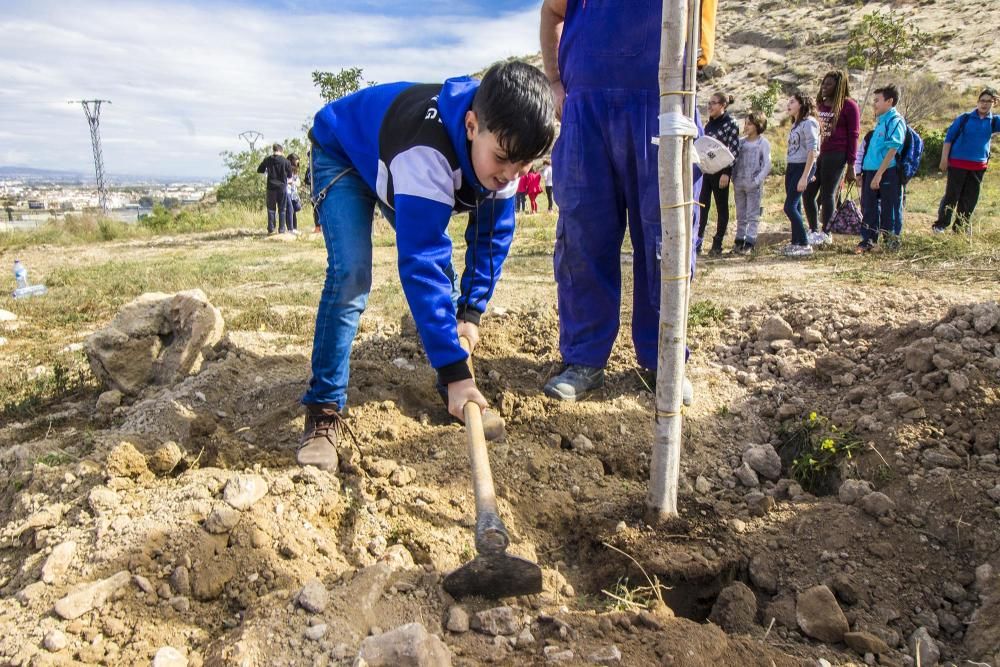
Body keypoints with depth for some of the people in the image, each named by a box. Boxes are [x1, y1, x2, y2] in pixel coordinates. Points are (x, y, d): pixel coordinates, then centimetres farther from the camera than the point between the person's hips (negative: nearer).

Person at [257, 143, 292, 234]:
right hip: (282, 187, -1)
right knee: (282, 209, 7)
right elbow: (290, 174, 3)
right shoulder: (285, 160, -5)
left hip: (271, 187, 1)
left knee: (271, 208, 10)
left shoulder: (267, 160, -1)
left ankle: (271, 228, 7)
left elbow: (259, 170, 10)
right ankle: (281, 229, 6)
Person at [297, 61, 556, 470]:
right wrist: (454, 369, -49)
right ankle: (323, 410, -13)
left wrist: (471, 311, -14)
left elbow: (493, 233, -9)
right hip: (342, 152, -6)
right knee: (351, 274, -25)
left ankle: (454, 395, 12)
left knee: (440, 264, -2)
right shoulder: (428, 153, -46)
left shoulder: (502, 143, -23)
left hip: (395, 158, 7)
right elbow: (419, 266, -48)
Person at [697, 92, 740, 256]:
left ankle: (717, 244, 10)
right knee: (701, 205, 4)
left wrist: (726, 173, -17)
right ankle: (697, 241, 8)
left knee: (721, 207, 4)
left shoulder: (730, 124, -7)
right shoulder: (709, 123, 13)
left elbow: (735, 151, -11)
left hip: (720, 171, -6)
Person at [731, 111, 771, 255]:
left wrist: (757, 180, -16)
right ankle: (739, 240, 16)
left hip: (754, 185, -5)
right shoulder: (741, 142, 11)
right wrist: (734, 178, 1)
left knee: (752, 215, -3)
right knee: (740, 215, 10)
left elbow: (767, 165, -6)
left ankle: (749, 243, -3)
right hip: (739, 183, 5)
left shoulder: (763, 143, -2)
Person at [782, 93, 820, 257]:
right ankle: (795, 243, 16)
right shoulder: (795, 124, 16)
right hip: (791, 167, 8)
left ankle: (805, 245, -8)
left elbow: (812, 151, -17)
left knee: (790, 207, -13)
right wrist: (787, 170, 11)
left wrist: (805, 177, -21)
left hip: (802, 167, -8)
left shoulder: (808, 123, -10)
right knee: (795, 207, 9)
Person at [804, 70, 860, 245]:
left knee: (828, 194, -3)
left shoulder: (849, 106, -3)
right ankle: (814, 230, 19)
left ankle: (826, 233, 8)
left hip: (836, 155, -7)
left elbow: (853, 136, -5)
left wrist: (851, 164, -9)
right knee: (808, 193, 6)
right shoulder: (821, 104, 16)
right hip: (818, 154, 7)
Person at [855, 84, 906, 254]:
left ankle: (891, 240, 11)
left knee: (889, 209, 1)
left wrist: (879, 174, -22)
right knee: (869, 207, 9)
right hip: (872, 171, 8)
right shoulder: (880, 121, 17)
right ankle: (868, 241, 16)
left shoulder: (895, 121, -10)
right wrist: (863, 172, 19)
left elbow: (893, 149, -18)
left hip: (888, 173, -8)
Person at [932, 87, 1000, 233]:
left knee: (970, 199, 7)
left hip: (979, 166, 3)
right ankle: (940, 225, 6)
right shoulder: (964, 118, -3)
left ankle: (960, 228, 17)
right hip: (957, 163, -3)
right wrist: (944, 159, -7)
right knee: (951, 195, -2)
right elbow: (949, 138, -1)